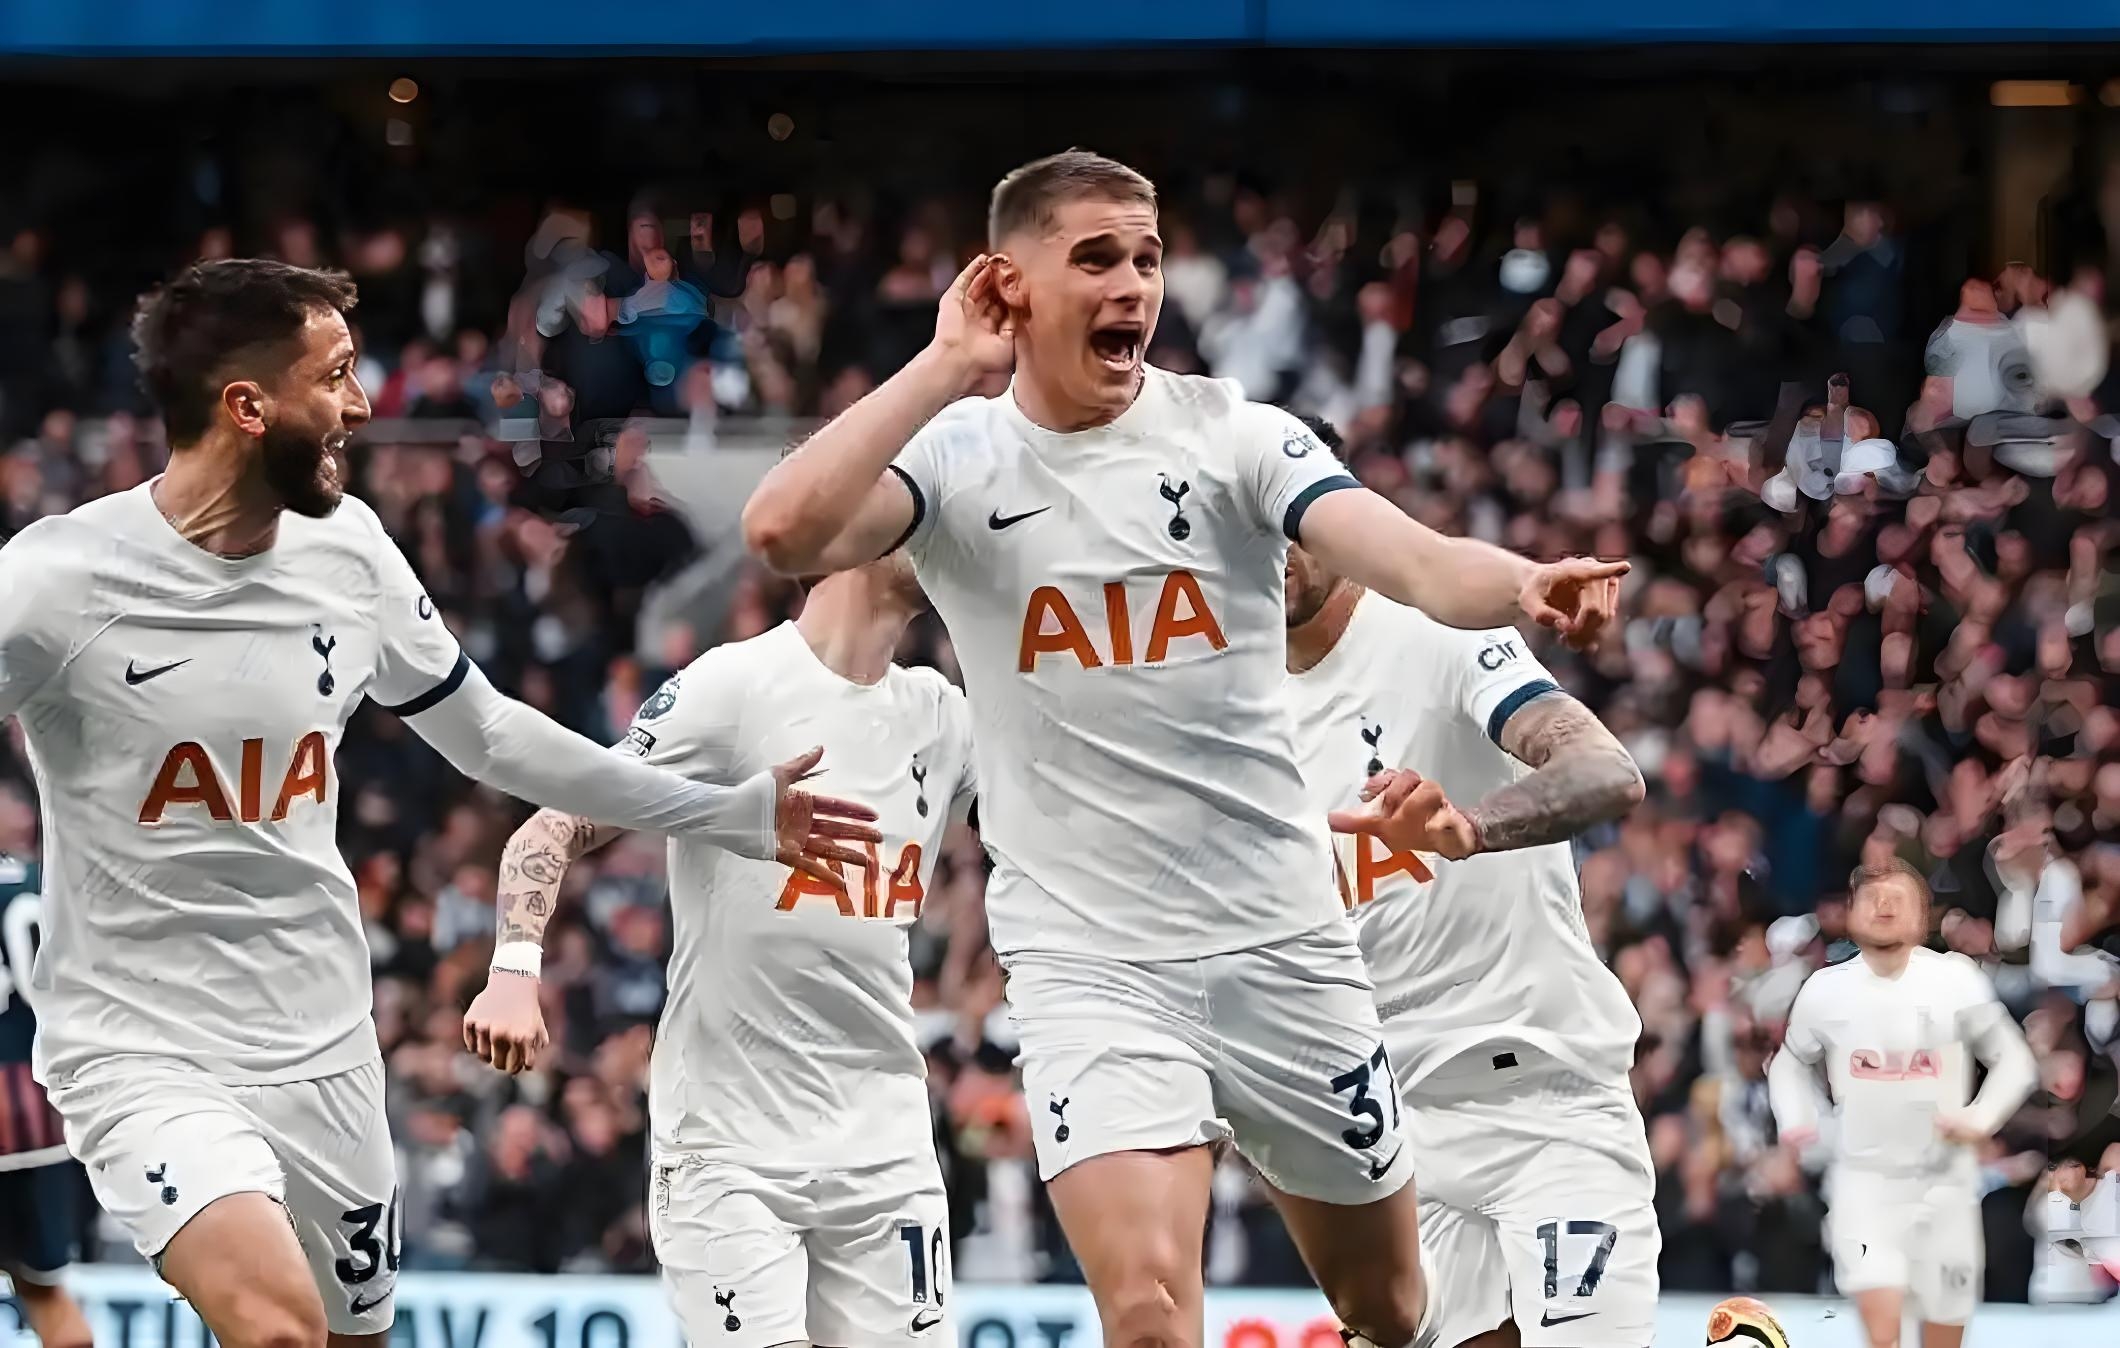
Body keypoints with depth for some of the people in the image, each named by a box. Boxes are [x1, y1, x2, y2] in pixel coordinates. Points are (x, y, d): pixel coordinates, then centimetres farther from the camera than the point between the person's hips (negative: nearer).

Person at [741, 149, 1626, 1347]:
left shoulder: (1234, 435, -3)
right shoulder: (954, 455, -3)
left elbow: (1414, 561, -19)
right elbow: (784, 531, -22)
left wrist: (1522, 584, -41)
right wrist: (950, 367, -17)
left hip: (1283, 941, 2)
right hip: (1089, 962, -2)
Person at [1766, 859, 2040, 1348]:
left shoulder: (1956, 981, -6)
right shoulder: (1826, 990, -1)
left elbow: (2015, 1060, 2)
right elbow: (1791, 1063, 16)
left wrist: (1981, 1119, -13)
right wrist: (1796, 1120, -3)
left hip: (1943, 1177, 1)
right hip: (1864, 1175, -1)